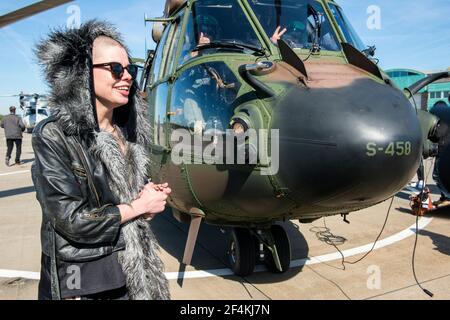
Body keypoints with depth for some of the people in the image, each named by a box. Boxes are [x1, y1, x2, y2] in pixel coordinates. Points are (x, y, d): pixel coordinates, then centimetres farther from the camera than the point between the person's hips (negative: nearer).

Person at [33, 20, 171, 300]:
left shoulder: (127, 131, 2)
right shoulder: (54, 136, -17)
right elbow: (72, 219, -21)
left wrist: (151, 193, -6)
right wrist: (141, 205, -14)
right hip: (81, 279, -5)